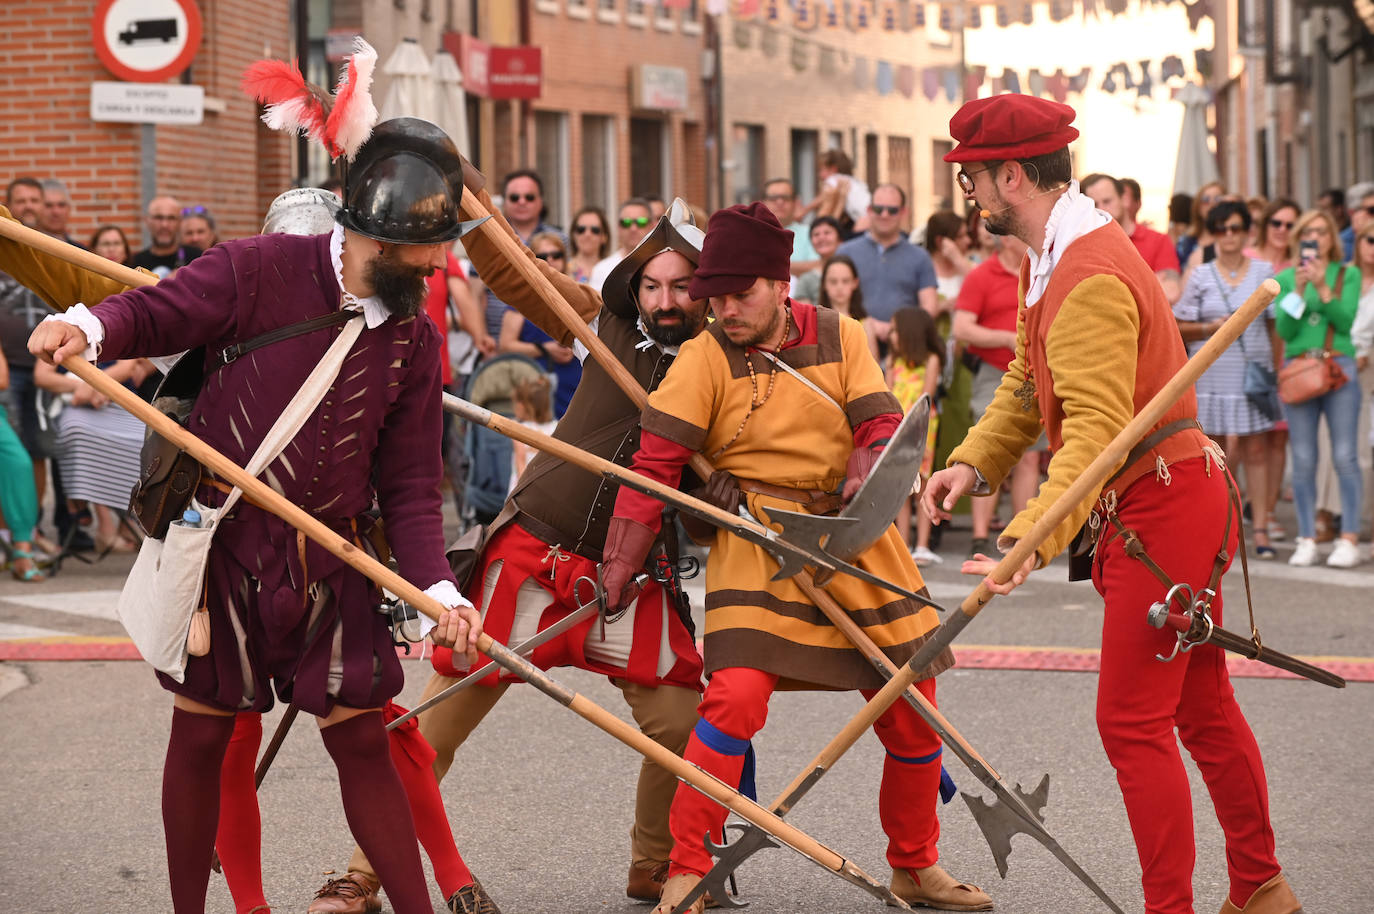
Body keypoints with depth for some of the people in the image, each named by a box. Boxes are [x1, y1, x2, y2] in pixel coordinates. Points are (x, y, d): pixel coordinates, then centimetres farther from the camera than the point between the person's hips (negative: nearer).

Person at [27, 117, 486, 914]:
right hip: (220, 546, -3)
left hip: (330, 566, 3)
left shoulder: (413, 340, 2)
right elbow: (153, 313, -10)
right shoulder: (262, 272, -11)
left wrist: (437, 588, -11)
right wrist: (87, 327, -33)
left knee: (362, 741, 4)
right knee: (202, 735, 8)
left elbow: (410, 486, 2)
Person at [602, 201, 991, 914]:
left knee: (912, 709, 7)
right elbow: (654, 461, -10)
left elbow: (881, 426, 1)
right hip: (755, 546, -4)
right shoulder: (705, 358, -6)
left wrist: (861, 484, -21)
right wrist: (616, 574, -15)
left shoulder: (839, 337, 4)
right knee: (735, 696, -23)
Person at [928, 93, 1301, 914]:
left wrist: (1032, 539, -41)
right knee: (1202, 707, 18)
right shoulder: (1049, 262, 10)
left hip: (1164, 506, -11)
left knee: (1133, 719, -7)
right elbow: (1027, 382, 15)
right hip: (1174, 503, 11)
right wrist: (974, 463, -1)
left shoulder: (1091, 277, -24)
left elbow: (1094, 432, -32)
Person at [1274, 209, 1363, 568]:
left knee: (1345, 456, -6)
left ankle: (1349, 538, -3)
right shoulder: (1285, 278, 10)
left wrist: (1323, 288, -14)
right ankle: (1307, 538, 6)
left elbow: (1346, 320, -5)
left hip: (1339, 369, -1)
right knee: (1303, 460, 1)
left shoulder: (1348, 275, 7)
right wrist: (1298, 290, -11)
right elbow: (1283, 329, 0)